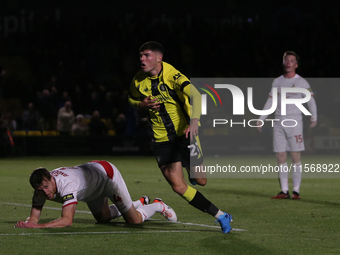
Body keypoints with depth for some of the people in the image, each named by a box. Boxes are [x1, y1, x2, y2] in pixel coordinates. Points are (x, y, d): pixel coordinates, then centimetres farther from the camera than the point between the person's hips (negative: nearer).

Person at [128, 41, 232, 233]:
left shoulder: (172, 75, -18)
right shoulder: (138, 81, -2)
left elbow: (196, 95, -31)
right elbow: (132, 99, 18)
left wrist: (194, 121, -48)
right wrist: (143, 105, -6)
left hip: (185, 133, -3)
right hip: (162, 139, 3)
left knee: (200, 180, -1)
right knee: (178, 186, -8)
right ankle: (220, 215, 1)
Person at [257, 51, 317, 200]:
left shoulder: (302, 83, 1)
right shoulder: (277, 82, 13)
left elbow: (311, 101, -2)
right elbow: (270, 102, 19)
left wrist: (314, 117, -13)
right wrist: (261, 119, 16)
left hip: (294, 122, -4)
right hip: (278, 123, 4)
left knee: (296, 156, -6)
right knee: (280, 157, 1)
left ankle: (296, 190, -2)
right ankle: (284, 191, 5)